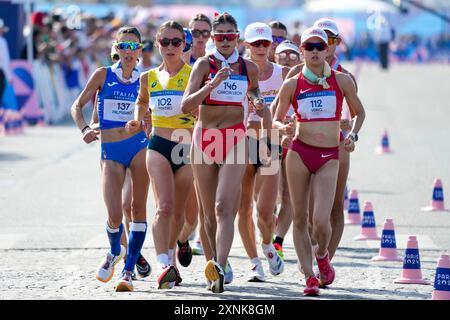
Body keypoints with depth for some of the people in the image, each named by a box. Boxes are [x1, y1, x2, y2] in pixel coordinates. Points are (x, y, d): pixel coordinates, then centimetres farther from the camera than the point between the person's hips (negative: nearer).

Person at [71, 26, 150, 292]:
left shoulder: (144, 80, 8)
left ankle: (129, 270, 5)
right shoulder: (103, 75, 4)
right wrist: (84, 129, -11)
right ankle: (115, 252, 23)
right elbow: (77, 106, 5)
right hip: (110, 151, -1)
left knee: (138, 208, -4)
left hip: (139, 145, 1)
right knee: (115, 215, -10)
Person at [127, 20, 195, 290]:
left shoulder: (193, 75, -2)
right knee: (164, 206, -17)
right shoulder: (149, 78, 8)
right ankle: (163, 265, -26)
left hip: (187, 147, 0)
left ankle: (170, 257, 31)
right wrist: (137, 120, 8)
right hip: (158, 146, 0)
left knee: (178, 211, 10)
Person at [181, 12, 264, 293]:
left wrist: (258, 101, 6)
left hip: (235, 139, -1)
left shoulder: (249, 67, 6)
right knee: (211, 212, 8)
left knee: (224, 207, -18)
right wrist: (213, 84, -24)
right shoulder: (204, 65, -1)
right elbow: (186, 105, -12)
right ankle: (216, 266, 24)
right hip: (204, 139, 1)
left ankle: (220, 269, -31)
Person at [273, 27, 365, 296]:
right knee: (300, 218, 1)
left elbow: (359, 112, 17)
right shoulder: (292, 85, 4)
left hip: (329, 157, -1)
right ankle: (310, 277, 11)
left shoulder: (342, 80, 4)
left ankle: (322, 255, 20)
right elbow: (276, 120, 12)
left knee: (321, 220, -13)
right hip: (299, 152, 1)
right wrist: (283, 128, -10)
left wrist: (353, 135, -1)